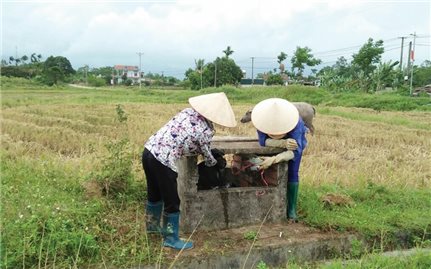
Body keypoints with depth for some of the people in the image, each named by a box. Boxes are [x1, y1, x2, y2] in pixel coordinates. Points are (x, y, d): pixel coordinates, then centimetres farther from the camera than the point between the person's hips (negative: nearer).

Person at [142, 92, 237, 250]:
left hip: (149, 150, 8)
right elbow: (207, 155, 6)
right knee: (172, 201, 10)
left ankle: (152, 226, 48)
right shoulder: (206, 131, -10)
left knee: (155, 194, 28)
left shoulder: (189, 112, 8)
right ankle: (171, 239, 24)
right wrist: (214, 163, 27)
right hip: (163, 161, -8)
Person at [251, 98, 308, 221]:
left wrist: (273, 159, -65)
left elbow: (295, 151, -50)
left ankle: (291, 209, -2)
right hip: (277, 144, 2)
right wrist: (283, 143, -56)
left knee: (292, 173, -9)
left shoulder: (295, 123, -46)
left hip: (295, 139, -2)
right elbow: (263, 141, -39)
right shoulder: (262, 119, -39)